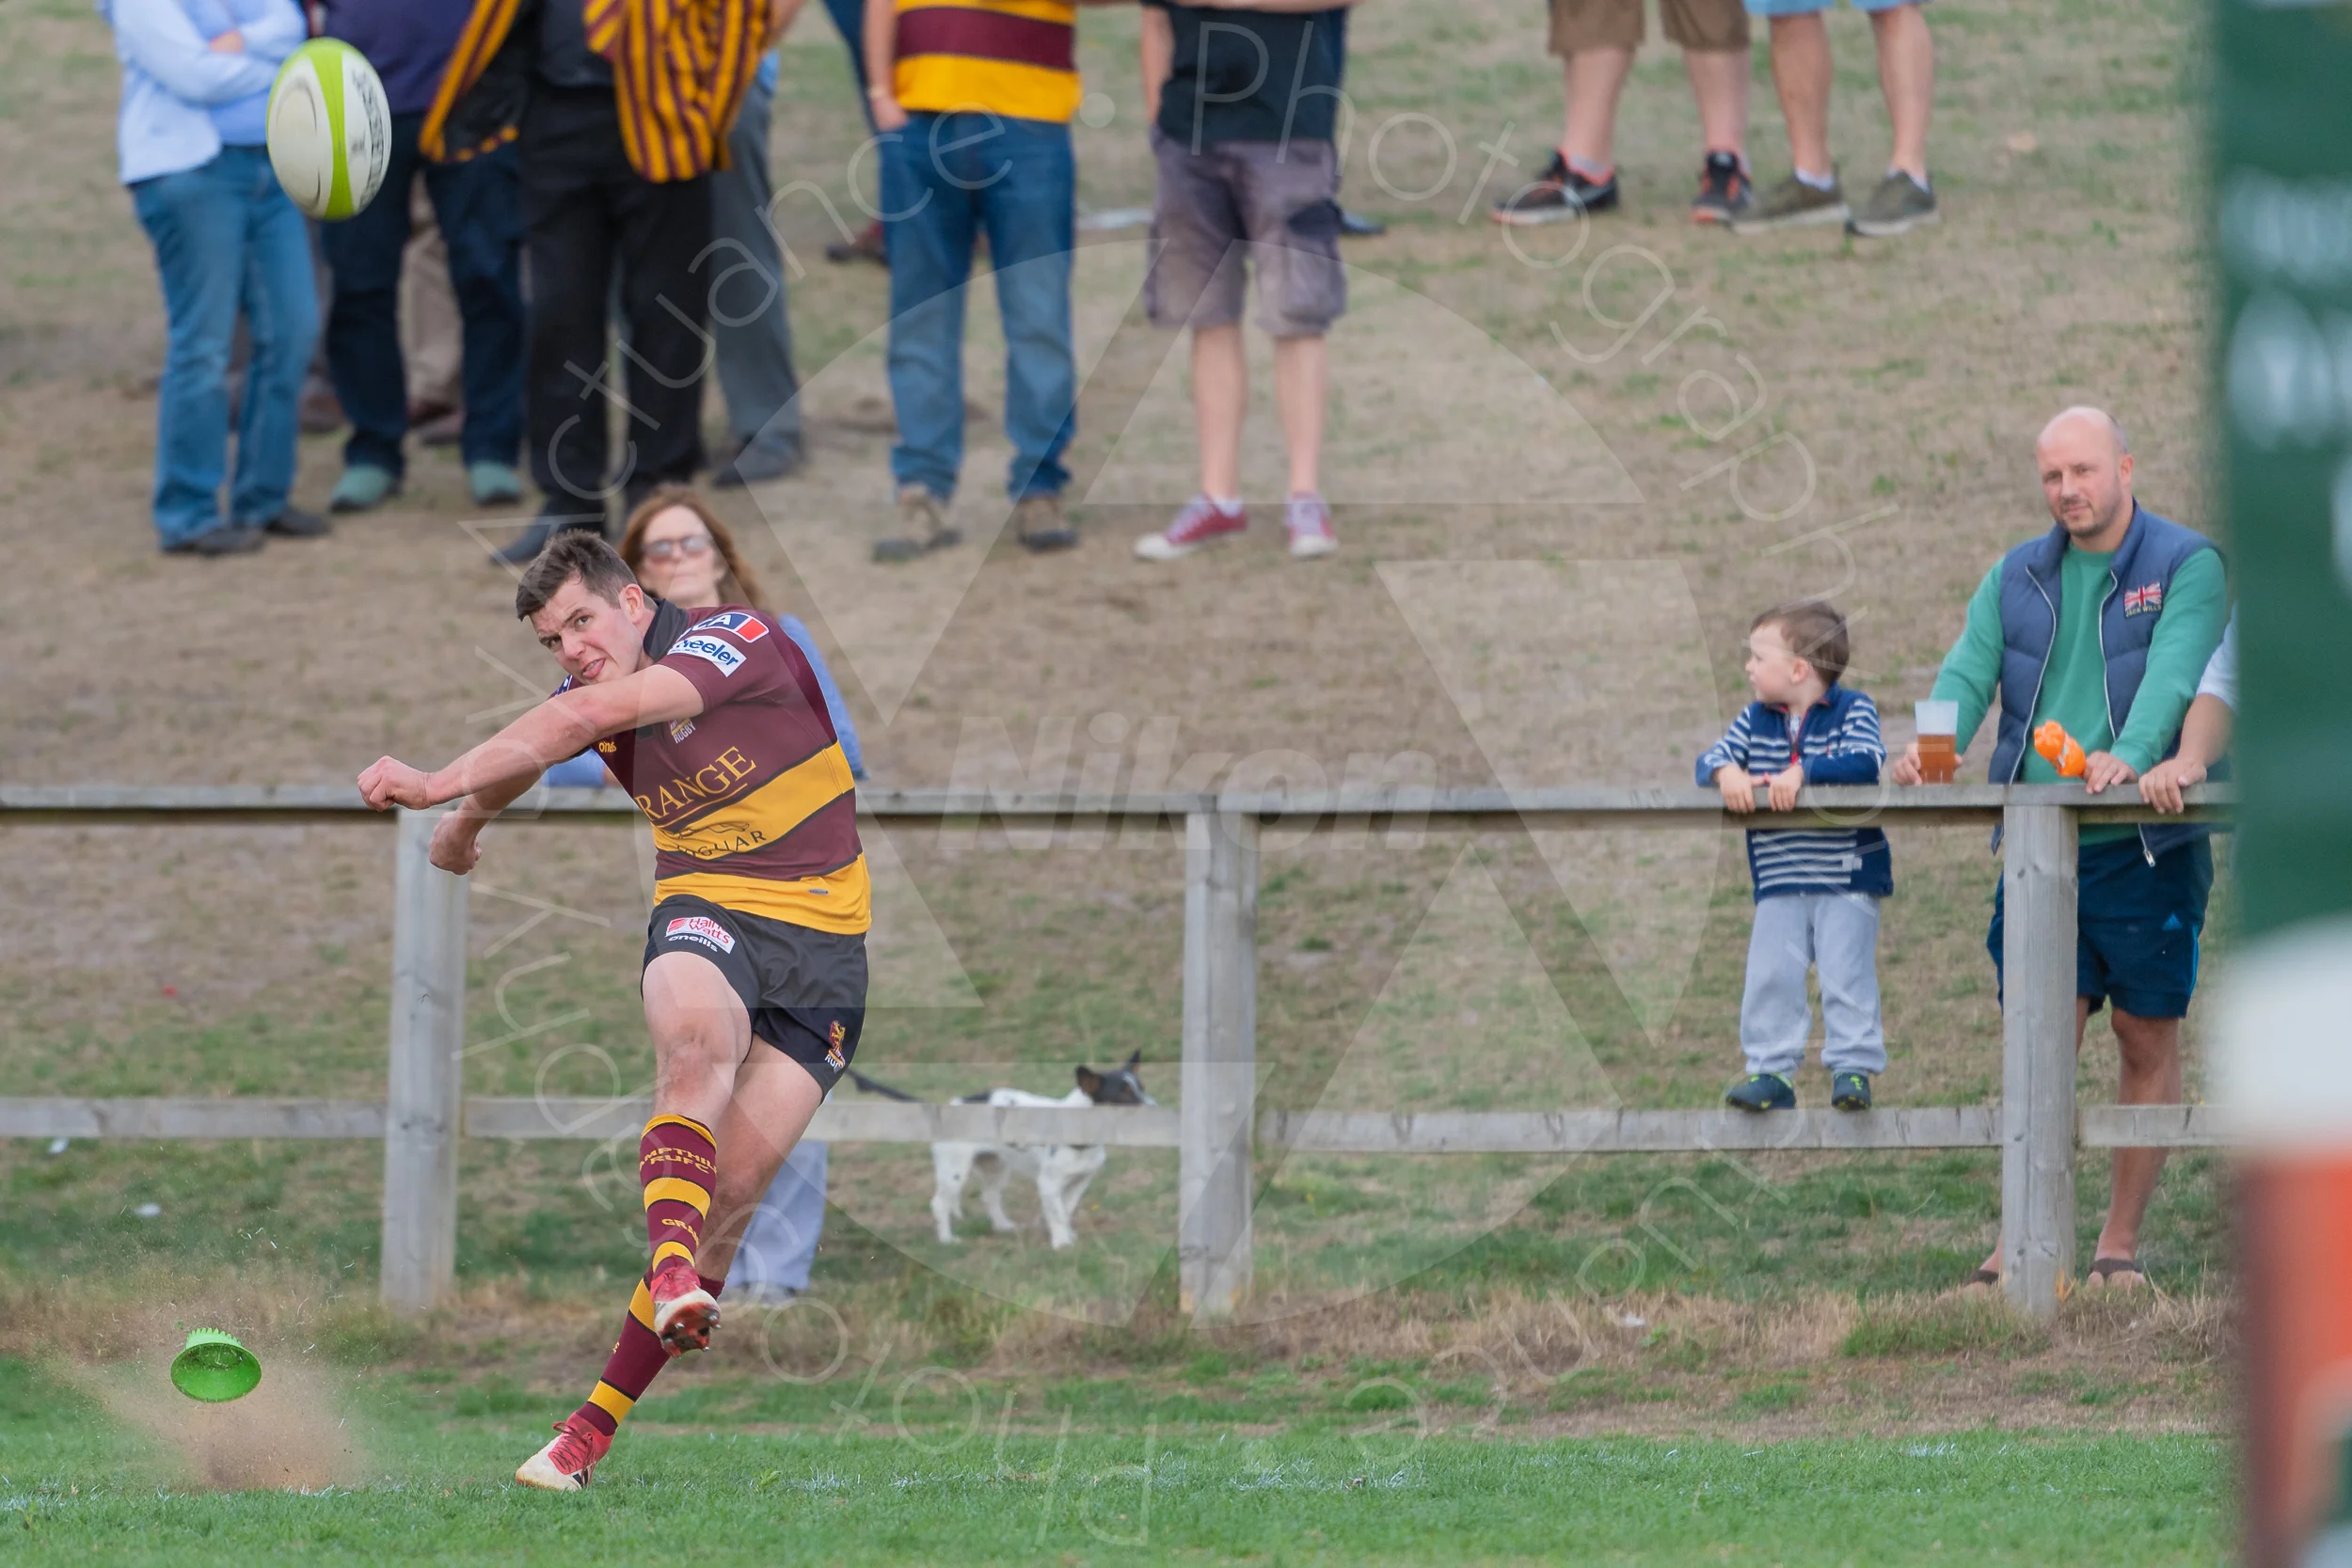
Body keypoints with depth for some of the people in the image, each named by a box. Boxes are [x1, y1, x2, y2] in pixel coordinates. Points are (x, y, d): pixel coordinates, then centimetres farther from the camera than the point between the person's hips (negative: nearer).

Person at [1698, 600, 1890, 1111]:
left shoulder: (1852, 710, -3)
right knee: (1769, 976, -3)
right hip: (1779, 885, 4)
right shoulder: (1755, 721, 11)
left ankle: (1853, 1069, -1)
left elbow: (1864, 762, -20)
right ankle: (1771, 1072, 3)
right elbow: (1711, 759, 1)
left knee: (1845, 974, -9)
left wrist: (1802, 772, -29)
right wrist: (1726, 772, -23)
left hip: (1846, 881, -4)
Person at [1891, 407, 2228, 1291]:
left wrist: (2130, 756, -36)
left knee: (2148, 1041, 3)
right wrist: (1932, 748, -20)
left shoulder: (2186, 565, -2)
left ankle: (2121, 1243, 12)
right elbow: (1968, 672, 2)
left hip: (2147, 847, -3)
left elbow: (2173, 674, -17)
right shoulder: (2017, 578, 13)